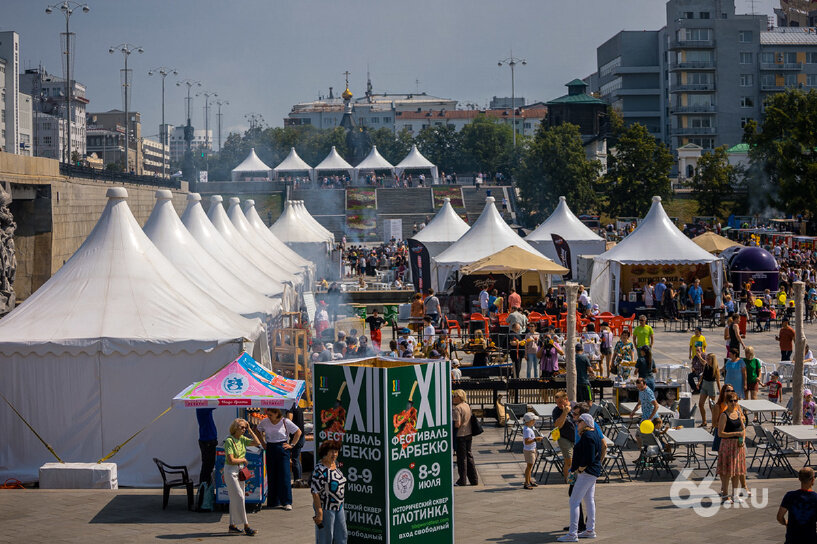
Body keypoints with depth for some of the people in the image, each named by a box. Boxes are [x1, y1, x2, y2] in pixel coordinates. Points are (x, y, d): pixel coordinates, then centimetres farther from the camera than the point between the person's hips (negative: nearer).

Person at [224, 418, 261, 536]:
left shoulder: (242, 439, 6)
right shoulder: (229, 441, -17)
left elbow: (257, 443, 5)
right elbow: (231, 460, -22)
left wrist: (250, 430, 1)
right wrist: (243, 460, -7)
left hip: (240, 470, 8)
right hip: (230, 471, -8)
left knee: (235, 499, 11)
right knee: (239, 497, -9)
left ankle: (232, 526, 18)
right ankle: (246, 526, -8)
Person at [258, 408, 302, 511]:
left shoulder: (285, 422, -6)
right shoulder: (265, 422, 3)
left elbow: (298, 432, 1)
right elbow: (259, 431, 22)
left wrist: (292, 445, -3)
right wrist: (263, 443, 13)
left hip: (282, 449, -4)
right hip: (270, 450, 4)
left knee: (284, 475, -6)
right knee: (272, 476, 5)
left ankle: (287, 502, -3)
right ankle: (273, 502, 13)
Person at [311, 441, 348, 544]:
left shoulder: (336, 465, 7)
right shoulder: (319, 470, -19)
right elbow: (315, 492, -21)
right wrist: (319, 513, -23)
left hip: (338, 507, 8)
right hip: (325, 508, -8)